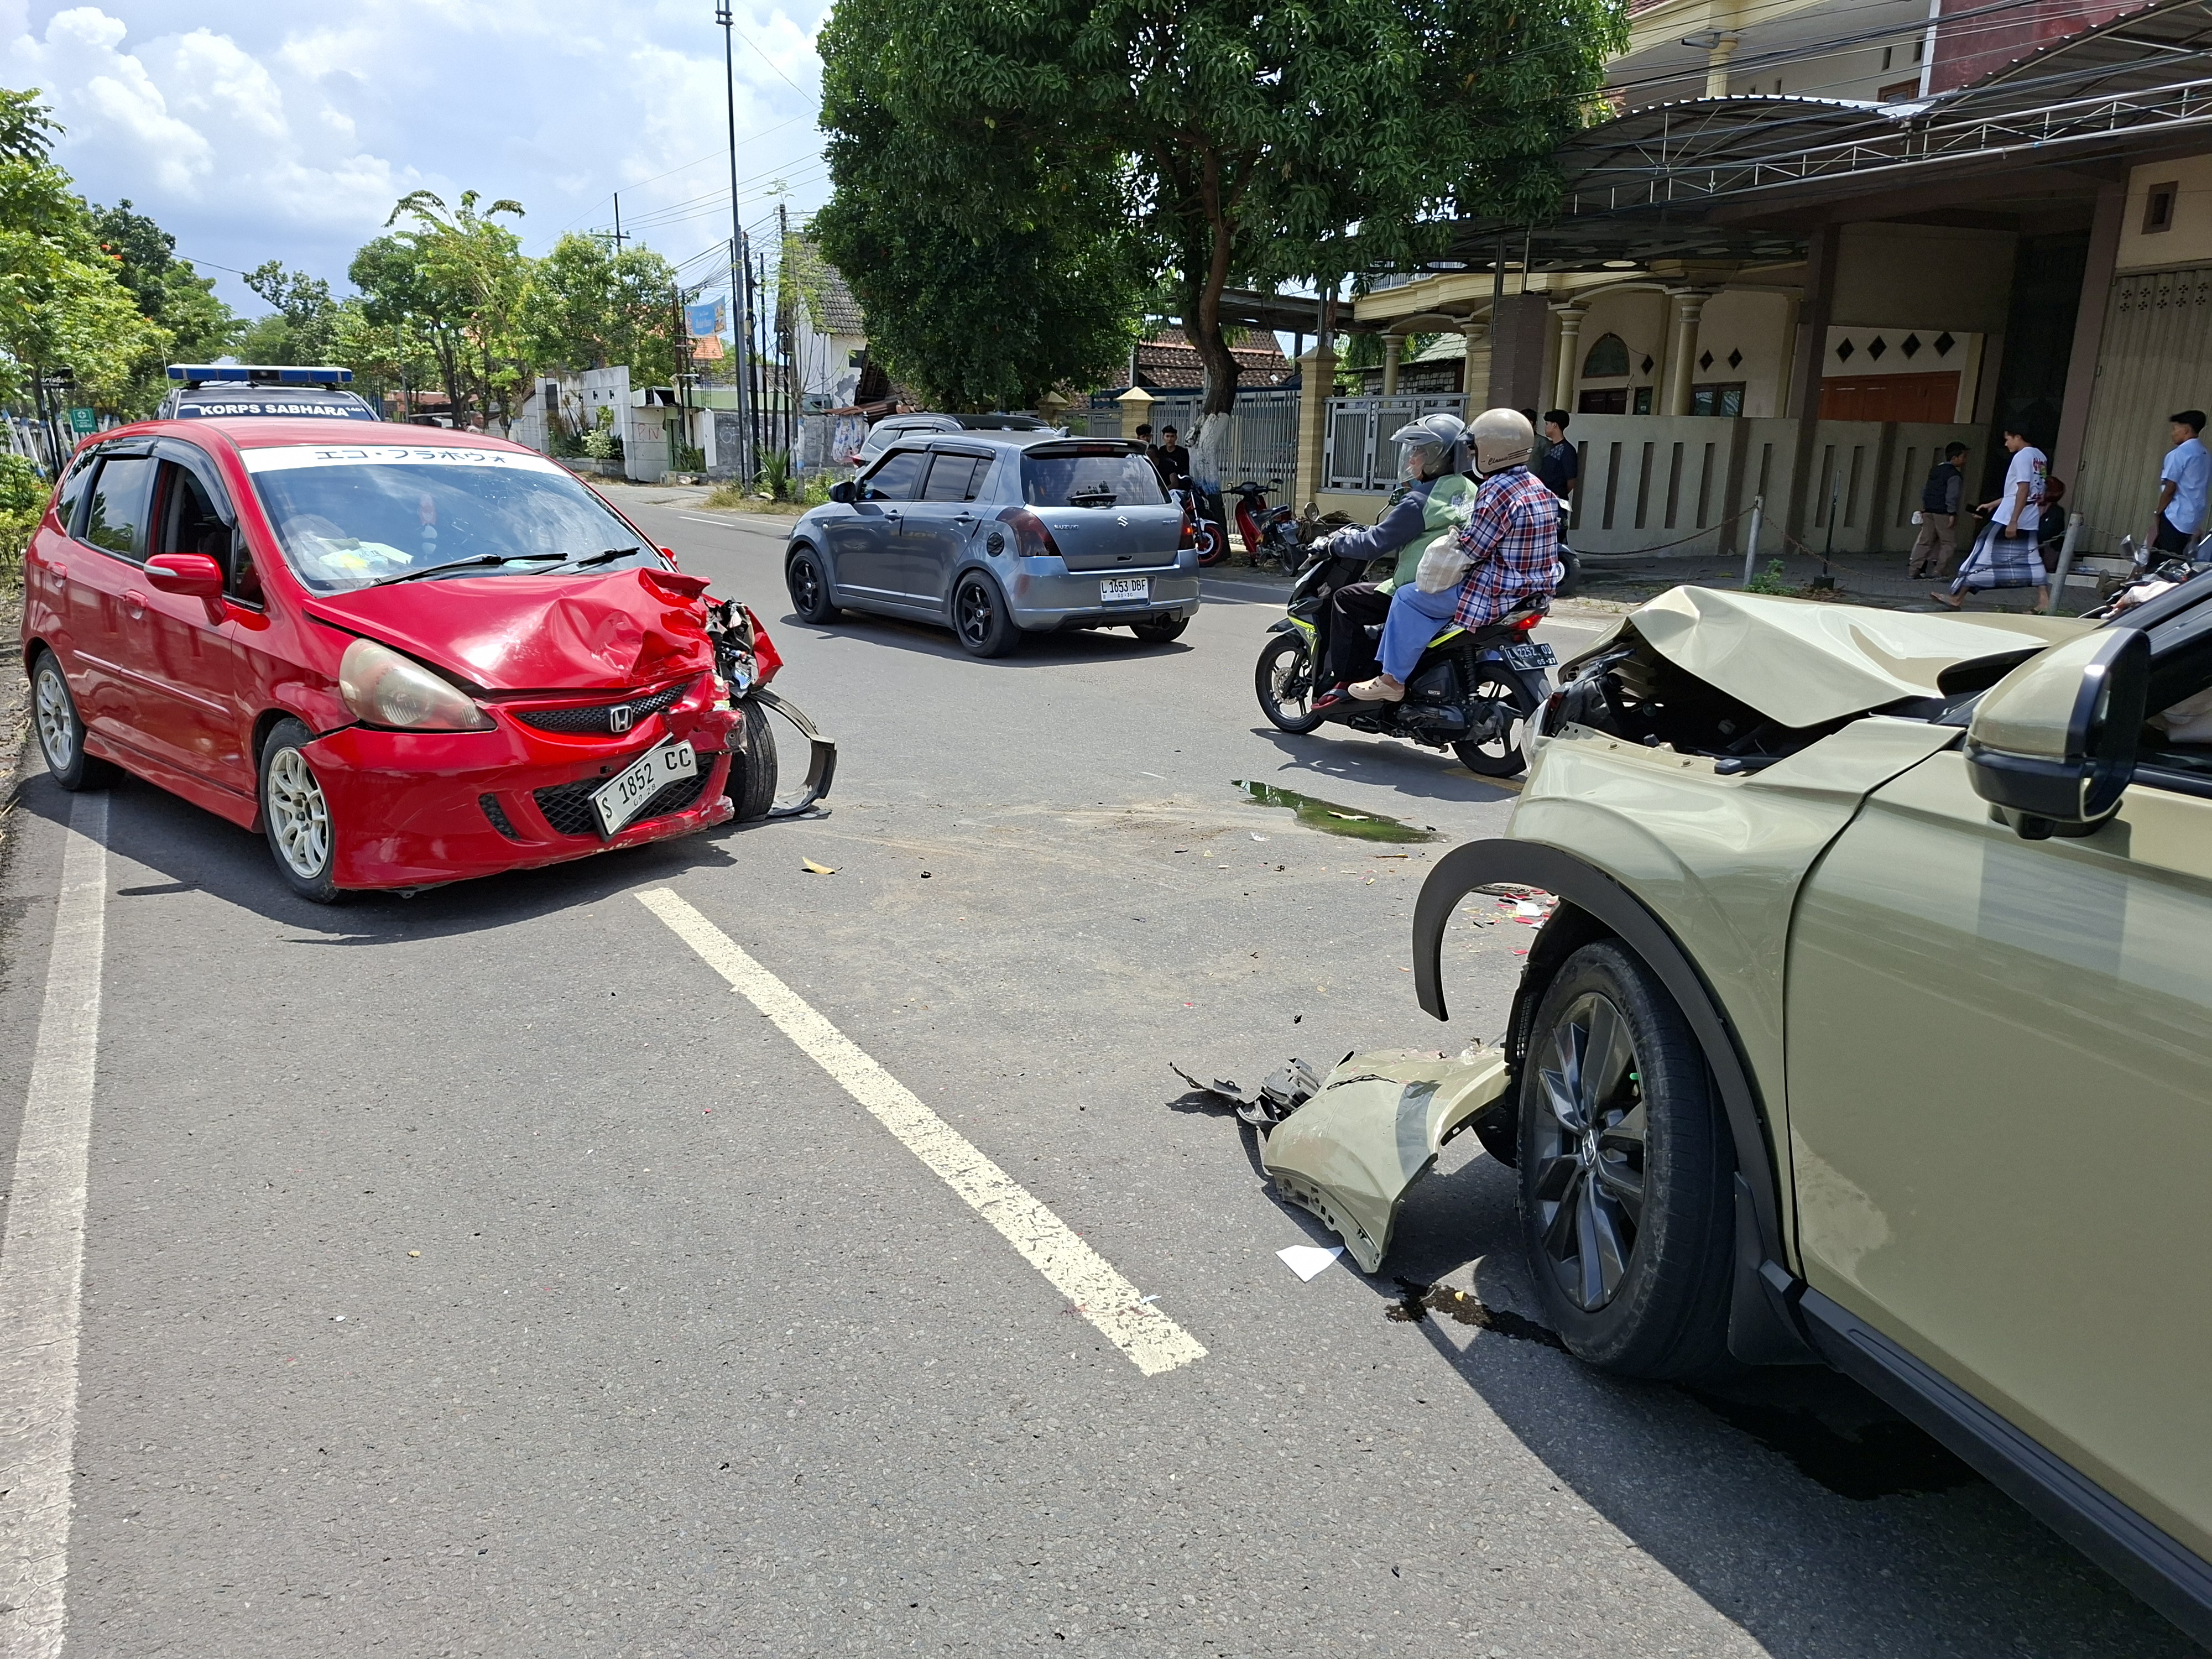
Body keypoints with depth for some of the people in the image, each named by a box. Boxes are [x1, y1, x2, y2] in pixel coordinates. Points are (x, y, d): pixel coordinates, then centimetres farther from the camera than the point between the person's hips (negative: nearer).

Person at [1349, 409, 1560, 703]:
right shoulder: (1538, 486, 10)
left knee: (1409, 598, -3)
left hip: (1497, 592, -11)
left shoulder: (1497, 491, -21)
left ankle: (1392, 680, 1)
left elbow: (1471, 550, -20)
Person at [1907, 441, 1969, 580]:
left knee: (1925, 542, 8)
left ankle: (1913, 572, 3)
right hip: (1943, 513, -8)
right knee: (1949, 543, 1)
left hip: (1929, 511, 8)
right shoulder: (1954, 475, -10)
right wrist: (1952, 513, -17)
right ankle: (1937, 572, -5)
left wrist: (1924, 506, 26)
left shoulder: (1935, 470, 16)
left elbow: (1925, 489, 21)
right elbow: (1952, 495, -17)